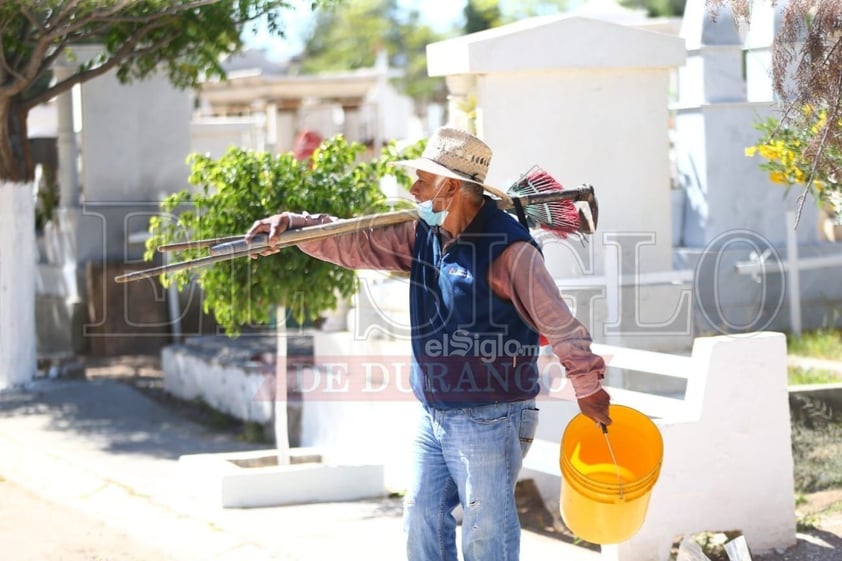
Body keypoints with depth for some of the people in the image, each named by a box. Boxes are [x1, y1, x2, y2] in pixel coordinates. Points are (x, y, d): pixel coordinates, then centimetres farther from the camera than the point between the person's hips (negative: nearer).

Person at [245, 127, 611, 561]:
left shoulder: (508, 249, -19)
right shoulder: (423, 236, 6)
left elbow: (559, 322, -17)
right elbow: (358, 245, 6)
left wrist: (587, 386, -13)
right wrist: (294, 225, -5)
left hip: (488, 421, -8)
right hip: (433, 416, 8)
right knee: (423, 521, 15)